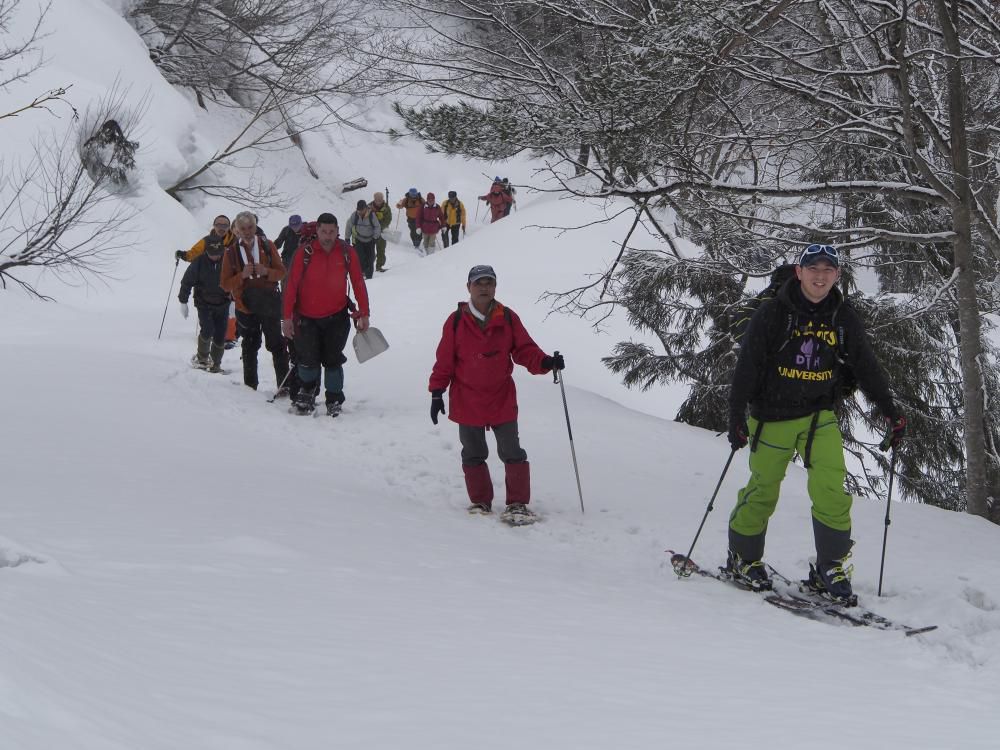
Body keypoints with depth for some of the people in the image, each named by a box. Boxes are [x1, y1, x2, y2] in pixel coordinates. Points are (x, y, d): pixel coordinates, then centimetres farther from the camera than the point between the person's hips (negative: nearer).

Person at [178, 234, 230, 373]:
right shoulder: (199, 262, -11)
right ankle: (202, 357, 6)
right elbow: (187, 282, -2)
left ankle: (216, 363, 15)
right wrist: (183, 302, -1)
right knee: (207, 330, -18)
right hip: (204, 303, -2)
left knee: (220, 335, -1)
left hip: (222, 304, 2)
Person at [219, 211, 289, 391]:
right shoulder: (231, 252, -2)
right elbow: (225, 284, -3)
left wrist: (266, 272, -17)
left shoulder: (267, 245, 0)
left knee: (277, 346, -2)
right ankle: (250, 387, 18)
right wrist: (242, 276, -20)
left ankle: (285, 384, 2)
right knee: (250, 348, 10)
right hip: (245, 307, 0)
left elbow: (281, 272, 3)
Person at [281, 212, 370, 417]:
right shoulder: (305, 252, -9)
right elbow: (292, 285, -7)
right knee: (308, 359, -4)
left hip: (336, 317, 1)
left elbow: (358, 283, 3)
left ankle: (334, 401, 14)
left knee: (332, 360, 2)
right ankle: (307, 394, 21)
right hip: (307, 318, -1)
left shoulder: (347, 252, -4)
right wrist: (287, 317, -9)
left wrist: (364, 314, 2)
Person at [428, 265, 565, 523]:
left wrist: (545, 362, -18)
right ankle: (480, 501, 25)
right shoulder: (456, 321, -4)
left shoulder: (508, 318, -1)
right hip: (467, 402, 0)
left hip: (502, 400, 0)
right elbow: (444, 361, 0)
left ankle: (517, 503, 7)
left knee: (512, 453, -1)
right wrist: (437, 392, -3)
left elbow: (524, 350, 1)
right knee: (473, 455, 12)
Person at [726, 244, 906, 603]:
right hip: (772, 416, -2)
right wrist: (736, 415, -15)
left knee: (832, 490, -11)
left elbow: (867, 367, 7)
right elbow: (747, 366, -10)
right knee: (763, 492, 7)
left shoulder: (843, 317, 1)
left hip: (819, 417, 3)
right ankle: (743, 559, 27)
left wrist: (891, 411, 2)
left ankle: (831, 569, 0)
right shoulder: (773, 313, -11)